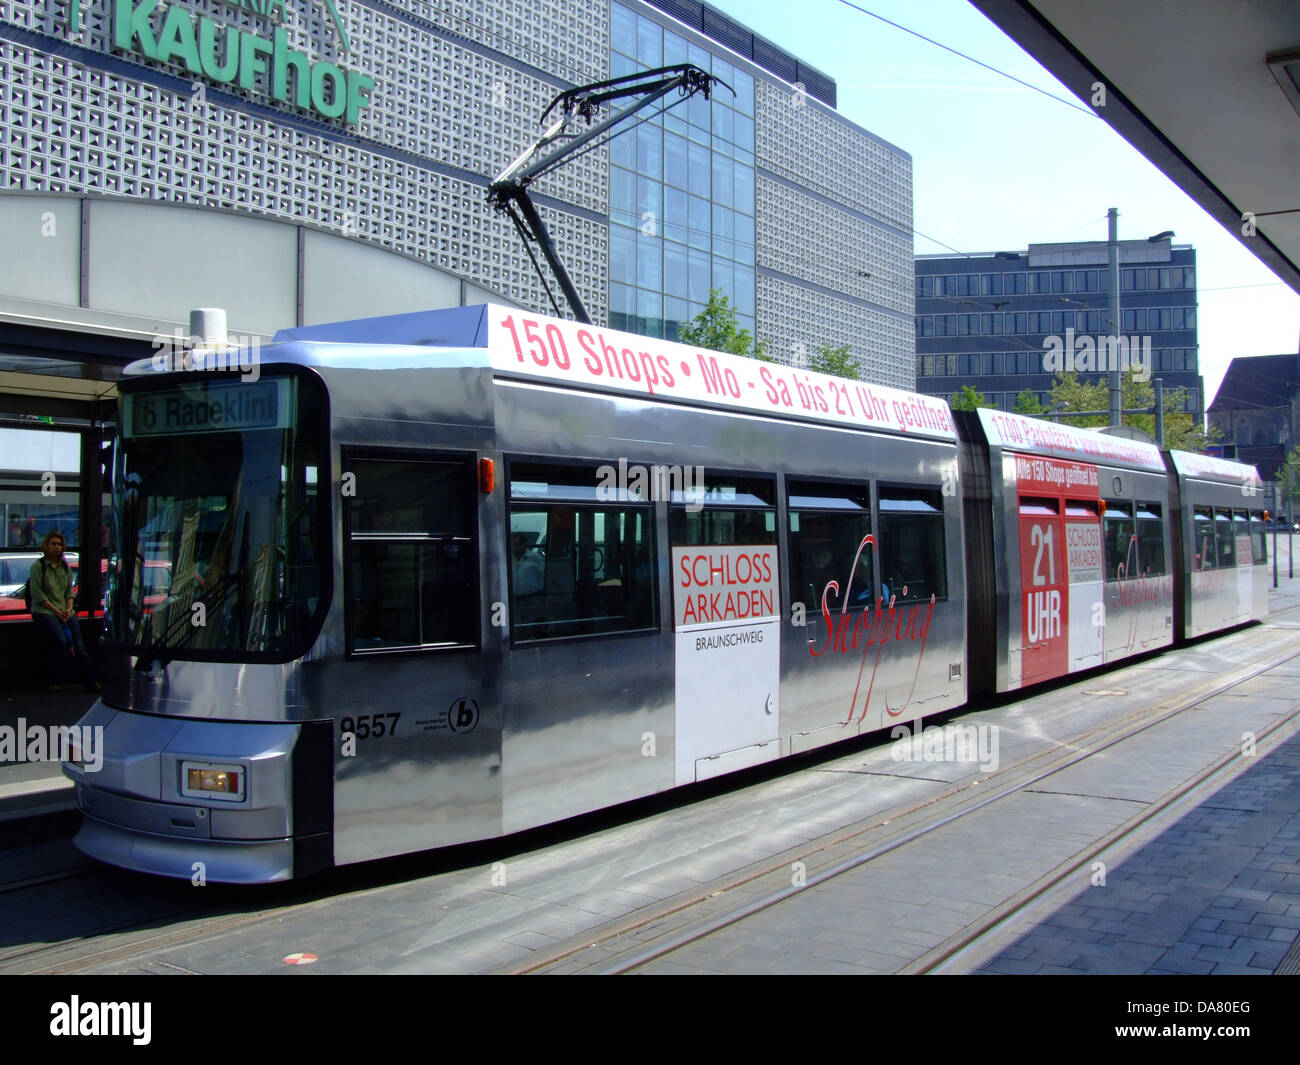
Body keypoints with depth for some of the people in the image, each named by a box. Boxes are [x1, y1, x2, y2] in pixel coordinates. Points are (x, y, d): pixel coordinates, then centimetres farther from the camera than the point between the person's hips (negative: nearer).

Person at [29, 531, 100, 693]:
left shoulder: (65, 567, 17)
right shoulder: (38, 566, 0)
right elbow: (38, 594, -5)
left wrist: (69, 609, -2)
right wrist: (56, 611, -12)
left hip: (65, 611, 5)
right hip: (44, 611, -5)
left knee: (78, 645, -12)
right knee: (61, 641, -27)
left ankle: (92, 682, -18)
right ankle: (56, 680, -13)